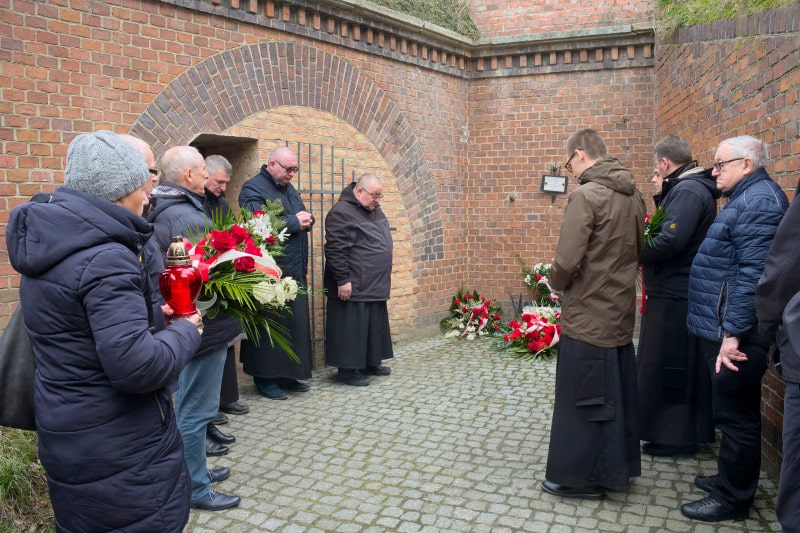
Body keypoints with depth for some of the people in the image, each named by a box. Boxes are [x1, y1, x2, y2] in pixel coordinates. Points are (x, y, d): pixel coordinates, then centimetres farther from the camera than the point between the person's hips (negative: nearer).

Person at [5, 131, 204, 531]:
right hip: (119, 451, -9)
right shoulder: (104, 259, -25)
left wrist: (148, 314, 9)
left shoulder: (50, 244, 4)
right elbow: (138, 366, -31)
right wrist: (185, 331, -14)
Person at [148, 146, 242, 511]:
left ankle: (194, 469, 39)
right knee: (196, 410, 3)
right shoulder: (186, 217, -22)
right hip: (204, 327, -11)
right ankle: (196, 488, 18)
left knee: (191, 404, 22)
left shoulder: (168, 209, 10)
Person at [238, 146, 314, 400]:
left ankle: (288, 374, 22)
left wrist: (307, 219, -5)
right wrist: (295, 222, -14)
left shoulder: (289, 189, 19)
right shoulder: (253, 188, -8)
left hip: (295, 271, 8)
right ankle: (265, 378, 10)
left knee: (296, 324, 11)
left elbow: (305, 219, 20)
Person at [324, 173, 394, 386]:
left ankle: (371, 363, 28)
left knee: (374, 326, 16)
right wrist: (342, 280, -21)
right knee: (353, 328, -2)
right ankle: (348, 370, 8)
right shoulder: (342, 212, -15)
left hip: (374, 286, 9)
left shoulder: (374, 210, 14)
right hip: (354, 287, -9)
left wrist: (381, 280, 23)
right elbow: (335, 250, -20)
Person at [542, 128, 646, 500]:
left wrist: (556, 282, -3)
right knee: (617, 394, 18)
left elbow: (566, 262, -23)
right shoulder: (633, 195, 7)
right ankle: (617, 467, 31)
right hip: (621, 312, 8)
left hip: (588, 316, -8)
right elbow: (638, 251, 15)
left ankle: (581, 476, 16)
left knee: (582, 398, 4)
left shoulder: (586, 196, -17)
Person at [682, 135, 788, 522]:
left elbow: (753, 272, -25)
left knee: (735, 414, 0)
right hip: (723, 327, 11)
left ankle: (733, 499, 12)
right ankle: (731, 479, 32)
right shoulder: (747, 198, 18)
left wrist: (733, 332, -26)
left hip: (734, 332, -11)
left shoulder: (759, 200, -16)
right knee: (734, 412, 19)